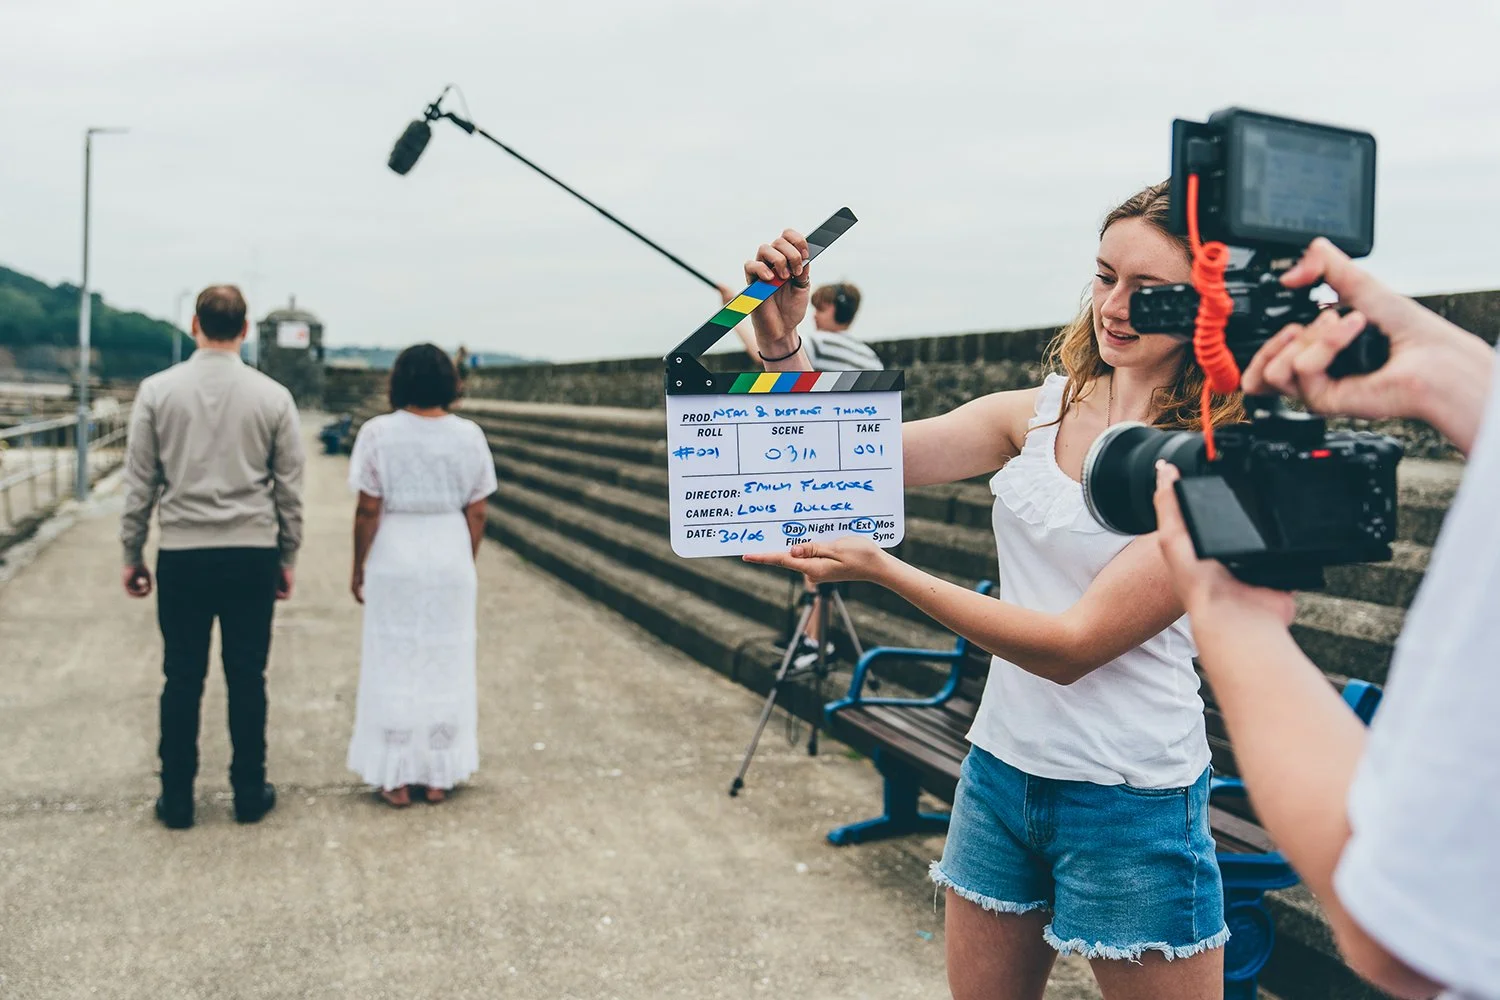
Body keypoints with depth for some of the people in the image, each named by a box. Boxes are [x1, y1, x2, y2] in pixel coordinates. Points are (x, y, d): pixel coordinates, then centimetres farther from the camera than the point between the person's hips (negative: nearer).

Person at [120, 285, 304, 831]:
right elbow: (289, 488, 3)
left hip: (182, 555, 0)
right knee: (247, 678, 7)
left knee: (182, 679, 7)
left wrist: (132, 553, 11)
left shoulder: (157, 391, -2)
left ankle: (176, 799, 15)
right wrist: (287, 557, 13)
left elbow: (139, 481, 1)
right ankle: (249, 793, 16)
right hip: (253, 555, 0)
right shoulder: (273, 396, -1)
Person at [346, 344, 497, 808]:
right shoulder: (469, 435, -2)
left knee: (394, 664, 6)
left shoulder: (378, 433, -8)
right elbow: (476, 513, 1)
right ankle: (438, 777, 17)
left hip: (394, 560, -2)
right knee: (446, 665, 10)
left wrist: (358, 567, 3)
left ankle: (396, 779, 11)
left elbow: (368, 511, -8)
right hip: (450, 559, 2)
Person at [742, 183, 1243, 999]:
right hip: (1001, 772, 5)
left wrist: (885, 570, -26)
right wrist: (780, 343, -19)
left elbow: (1075, 645, -21)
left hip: (1129, 804, -5)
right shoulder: (1037, 412, 1)